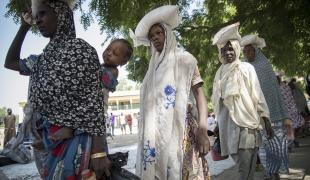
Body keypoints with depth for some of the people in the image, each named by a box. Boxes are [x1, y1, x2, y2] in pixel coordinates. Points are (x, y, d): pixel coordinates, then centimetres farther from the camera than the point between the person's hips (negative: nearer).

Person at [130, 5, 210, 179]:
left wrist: (203, 130, -17)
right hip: (155, 132, 5)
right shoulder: (155, 66, 20)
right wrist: (146, 134, 9)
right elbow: (150, 103, 16)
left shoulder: (184, 58, 6)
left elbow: (199, 93, -3)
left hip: (177, 131, -5)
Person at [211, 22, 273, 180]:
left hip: (246, 122, -4)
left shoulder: (246, 68, 1)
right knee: (240, 166, 11)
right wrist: (219, 125, 16)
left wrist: (266, 119, -4)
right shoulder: (220, 72, 12)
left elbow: (257, 95, -1)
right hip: (228, 124, 4)